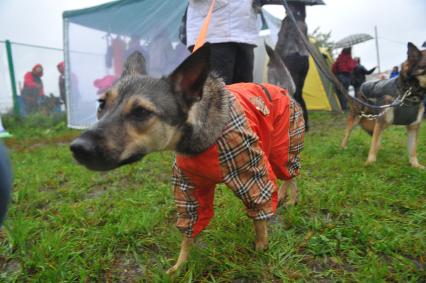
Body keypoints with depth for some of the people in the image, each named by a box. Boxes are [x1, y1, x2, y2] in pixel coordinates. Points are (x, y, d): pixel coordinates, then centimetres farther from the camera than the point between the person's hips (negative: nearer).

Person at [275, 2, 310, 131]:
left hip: (292, 59, -8)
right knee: (298, 94, 12)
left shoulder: (288, 19, -2)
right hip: (304, 59, 8)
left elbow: (281, 42, -7)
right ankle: (304, 123, 13)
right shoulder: (303, 22, 21)